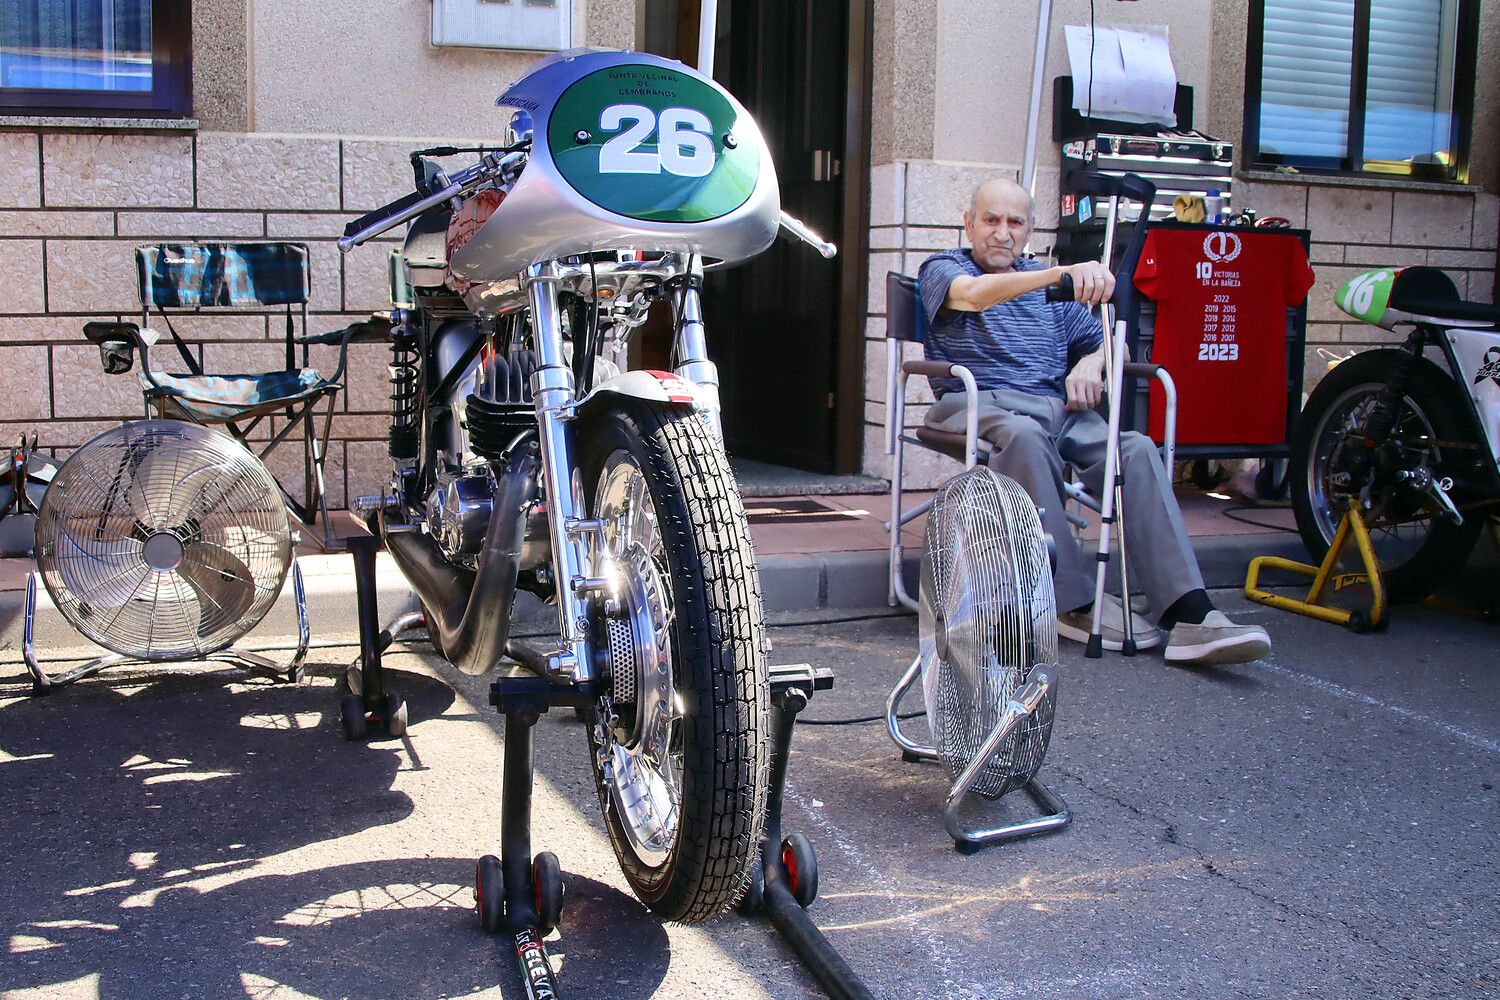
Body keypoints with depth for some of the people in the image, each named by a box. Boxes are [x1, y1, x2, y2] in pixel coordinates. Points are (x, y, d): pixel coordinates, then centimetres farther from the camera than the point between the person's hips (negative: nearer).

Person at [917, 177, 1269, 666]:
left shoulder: (1049, 284, 28)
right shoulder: (942, 269, 12)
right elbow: (976, 294, -14)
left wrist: (1091, 361, 3)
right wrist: (1065, 272, -28)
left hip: (1057, 407, 5)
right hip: (982, 404, -4)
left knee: (1137, 449, -24)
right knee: (1024, 436, -40)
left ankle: (1189, 615, -35)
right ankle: (1074, 602, -35)